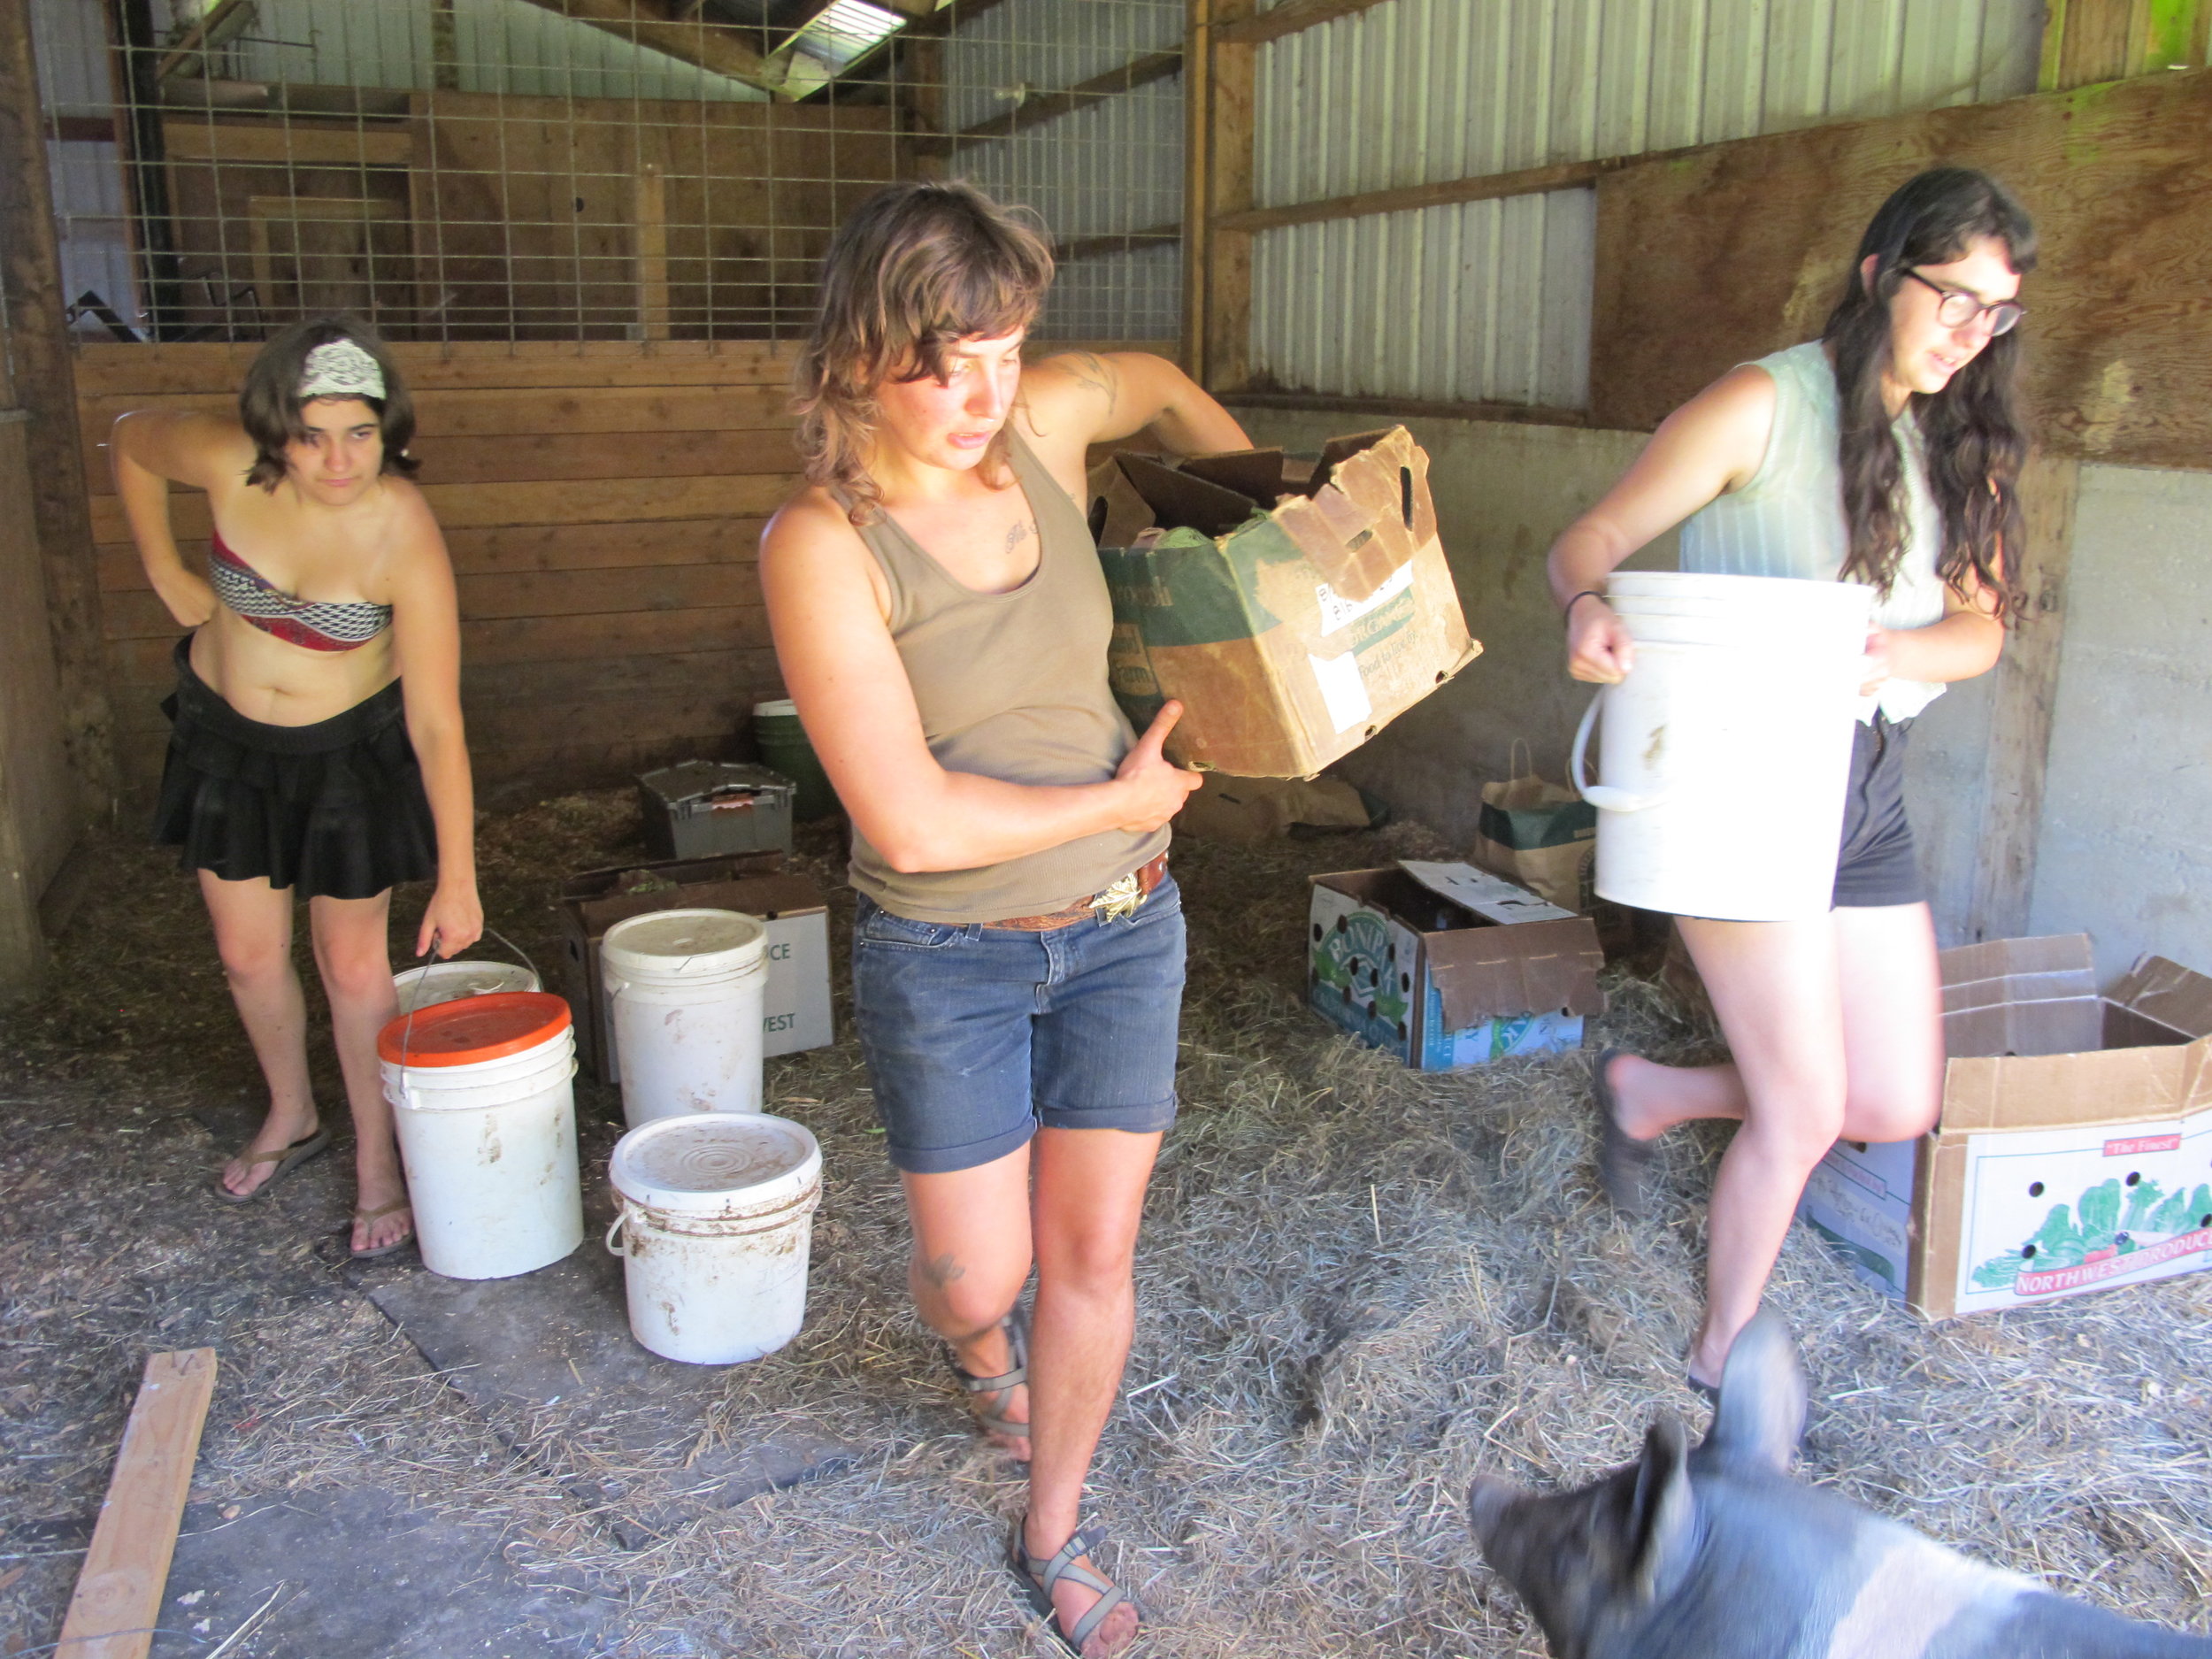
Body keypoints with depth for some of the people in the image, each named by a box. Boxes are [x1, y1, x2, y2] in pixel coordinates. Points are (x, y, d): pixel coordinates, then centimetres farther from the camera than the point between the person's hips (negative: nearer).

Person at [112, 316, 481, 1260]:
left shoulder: (403, 535, -30)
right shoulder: (228, 463, -23)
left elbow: (436, 723, -29)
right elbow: (130, 440, 3)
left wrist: (457, 880, -29)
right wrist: (168, 578, 0)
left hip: (352, 749, -3)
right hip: (225, 736, 4)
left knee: (353, 963, 2)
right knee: (249, 954, 15)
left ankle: (378, 1162, 22)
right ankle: (291, 1118, 41)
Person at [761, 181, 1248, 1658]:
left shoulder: (1040, 421, -6)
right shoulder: (821, 547, -21)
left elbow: (1157, 383, 21)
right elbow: (917, 824, -25)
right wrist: (1119, 800, -14)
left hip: (1121, 927, 4)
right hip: (947, 957, -4)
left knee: (1094, 1257, 11)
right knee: (977, 1279, 10)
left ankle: (1056, 1534, 36)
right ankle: (988, 1353, 51)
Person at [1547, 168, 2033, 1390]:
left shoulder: (1961, 444, 10)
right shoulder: (1765, 406, -10)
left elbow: (1978, 627, 2)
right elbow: (1591, 540, -13)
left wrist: (1890, 652, -22)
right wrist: (1589, 609, -36)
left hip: (1868, 784, 7)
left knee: (1898, 1105, 8)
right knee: (1804, 1109, -3)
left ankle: (1649, 1094, 31)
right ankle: (1722, 1363, 21)